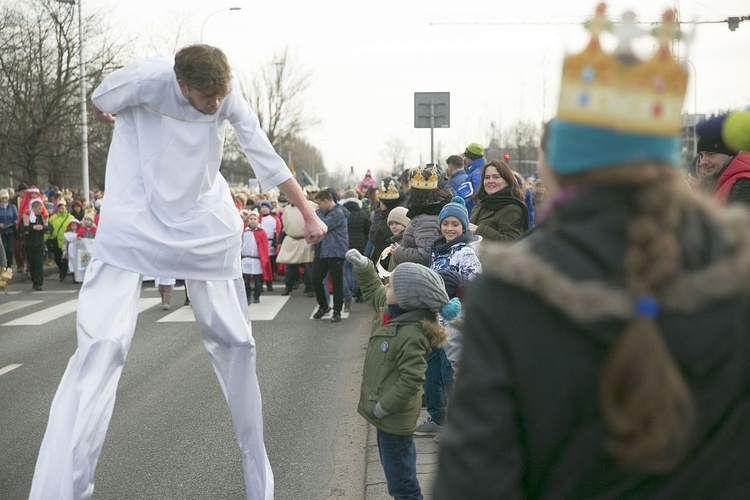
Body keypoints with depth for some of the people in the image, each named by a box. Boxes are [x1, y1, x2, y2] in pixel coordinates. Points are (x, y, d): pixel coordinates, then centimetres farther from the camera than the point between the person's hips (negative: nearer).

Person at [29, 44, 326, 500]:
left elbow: (266, 158, -2)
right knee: (102, 346, -16)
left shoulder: (230, 96, -9)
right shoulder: (142, 80, -20)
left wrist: (308, 214, 1)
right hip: (136, 225, -4)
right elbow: (99, 104, 1)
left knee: (236, 343, 6)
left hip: (207, 228, 4)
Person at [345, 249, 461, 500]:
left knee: (400, 479, 4)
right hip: (387, 411, 10)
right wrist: (363, 267, 6)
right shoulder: (393, 310, -4)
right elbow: (373, 292, 18)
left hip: (393, 417, -10)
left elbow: (411, 380, -29)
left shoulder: (411, 335, -31)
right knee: (394, 464, 26)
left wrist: (383, 408, -21)